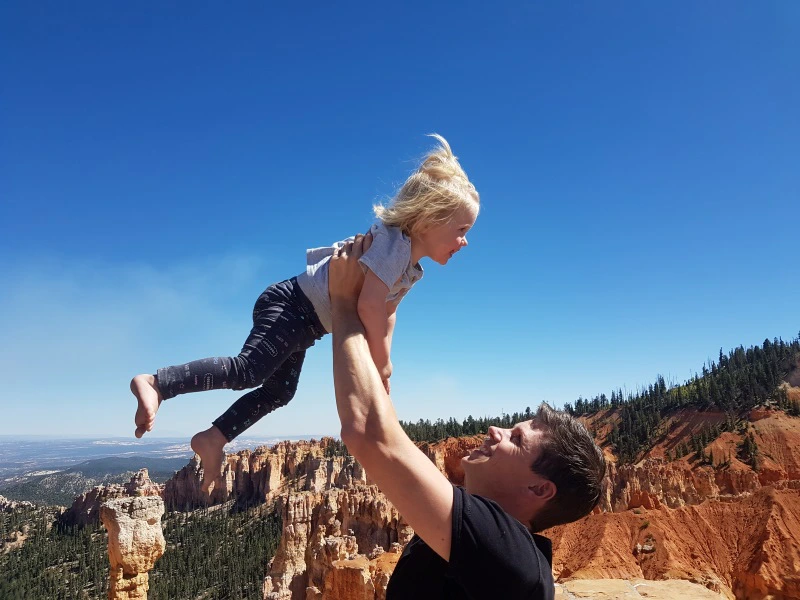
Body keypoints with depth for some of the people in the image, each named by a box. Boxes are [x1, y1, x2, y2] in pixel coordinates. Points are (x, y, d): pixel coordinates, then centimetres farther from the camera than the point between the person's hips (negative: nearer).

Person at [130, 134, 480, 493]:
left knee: (279, 391, 16)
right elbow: (369, 305, -31)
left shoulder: (411, 267, 10)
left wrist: (382, 360, 13)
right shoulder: (396, 242, -21)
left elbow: (386, 312, 20)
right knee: (247, 371, -24)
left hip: (302, 320, 11)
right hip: (292, 304, -11)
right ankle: (154, 384, -19)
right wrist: (381, 359, -18)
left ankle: (213, 439, 23)